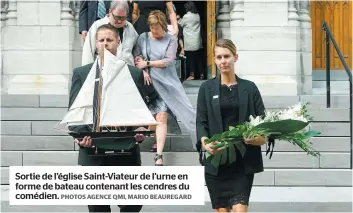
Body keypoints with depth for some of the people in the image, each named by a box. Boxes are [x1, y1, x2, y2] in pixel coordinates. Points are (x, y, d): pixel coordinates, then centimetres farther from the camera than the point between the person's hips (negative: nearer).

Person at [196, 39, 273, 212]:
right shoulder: (207, 88, 7)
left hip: (243, 160, -1)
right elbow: (201, 121, 1)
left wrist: (262, 137, -16)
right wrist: (204, 142, -19)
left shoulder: (249, 88, 8)